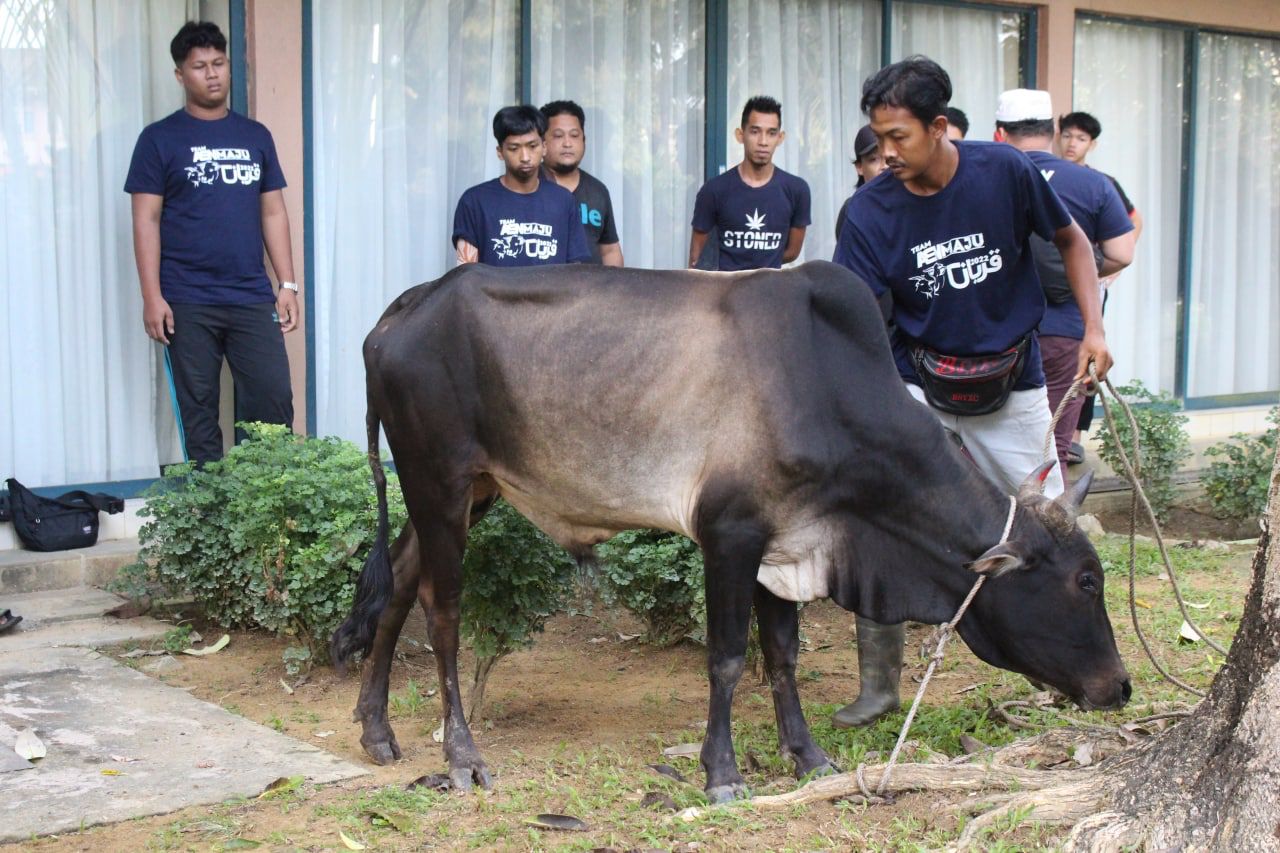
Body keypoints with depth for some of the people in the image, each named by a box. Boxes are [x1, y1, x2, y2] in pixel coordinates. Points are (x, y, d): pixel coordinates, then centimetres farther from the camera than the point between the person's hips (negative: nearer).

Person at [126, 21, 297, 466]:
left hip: (252, 299, 3)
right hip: (188, 304, -2)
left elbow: (273, 213, 13)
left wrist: (288, 284, 6)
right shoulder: (160, 139, 1)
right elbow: (146, 220, -2)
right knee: (198, 411, 4)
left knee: (275, 403, -2)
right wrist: (152, 296, -10)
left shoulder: (255, 136, 11)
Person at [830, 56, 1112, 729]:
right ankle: (879, 682, -2)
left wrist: (1095, 330, -6)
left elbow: (1071, 241, 3)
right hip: (917, 381, 0)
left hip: (1010, 378, 1)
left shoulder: (1004, 172, -14)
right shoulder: (871, 212, -15)